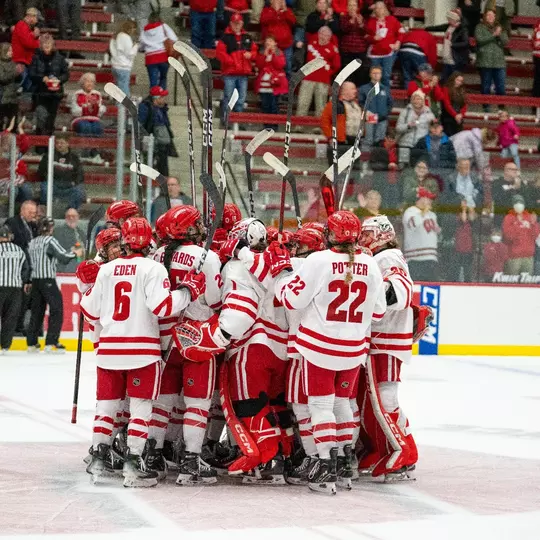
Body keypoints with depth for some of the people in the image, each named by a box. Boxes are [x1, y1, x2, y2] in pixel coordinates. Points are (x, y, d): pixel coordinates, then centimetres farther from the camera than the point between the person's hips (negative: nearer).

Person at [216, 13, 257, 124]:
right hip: (229, 73, -5)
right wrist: (231, 61, -16)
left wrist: (250, 54, -5)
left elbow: (255, 50, 17)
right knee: (228, 98, -4)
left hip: (243, 73, 5)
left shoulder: (247, 38, 14)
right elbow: (220, 52, -9)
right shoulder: (226, 37, -2)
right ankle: (225, 119, 2)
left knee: (241, 98, 9)